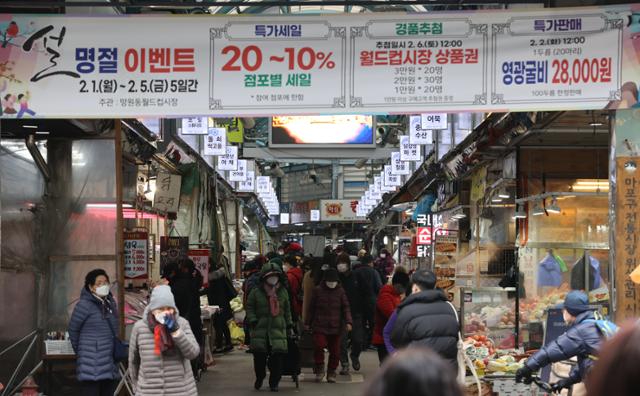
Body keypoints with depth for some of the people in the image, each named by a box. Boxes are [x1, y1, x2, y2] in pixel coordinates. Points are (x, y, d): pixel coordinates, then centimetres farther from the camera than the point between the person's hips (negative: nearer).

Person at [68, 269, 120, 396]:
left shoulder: (110, 302, 11)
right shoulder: (84, 305, -10)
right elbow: (73, 329, -2)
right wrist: (80, 351, 7)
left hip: (110, 364, 7)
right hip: (92, 365, -7)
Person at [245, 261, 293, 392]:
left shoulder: (283, 292, 10)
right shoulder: (256, 292, 1)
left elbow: (287, 309, 20)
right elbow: (249, 306, 8)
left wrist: (289, 323, 17)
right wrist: (252, 319, -4)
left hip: (278, 328, 1)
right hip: (260, 328, -1)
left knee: (278, 356, -6)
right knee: (259, 356, 1)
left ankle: (274, 382, 7)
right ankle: (259, 378, 24)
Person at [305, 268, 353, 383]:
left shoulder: (340, 291, 5)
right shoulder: (318, 291, 4)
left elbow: (346, 308, 4)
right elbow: (312, 308, 11)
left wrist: (348, 322, -8)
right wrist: (308, 323, 12)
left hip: (335, 326, 1)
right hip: (320, 326, -1)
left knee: (335, 350, 3)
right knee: (318, 345, -18)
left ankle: (331, 372, 19)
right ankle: (320, 368, 3)